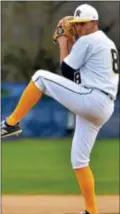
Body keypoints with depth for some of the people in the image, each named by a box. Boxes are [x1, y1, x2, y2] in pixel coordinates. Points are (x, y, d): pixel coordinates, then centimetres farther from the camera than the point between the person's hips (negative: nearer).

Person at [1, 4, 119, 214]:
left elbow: (66, 71, -2)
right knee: (79, 160, 13)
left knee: (41, 77, -5)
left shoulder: (87, 41, -4)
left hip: (90, 99, -10)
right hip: (102, 109, 10)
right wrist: (71, 47, 21)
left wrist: (63, 45, 10)